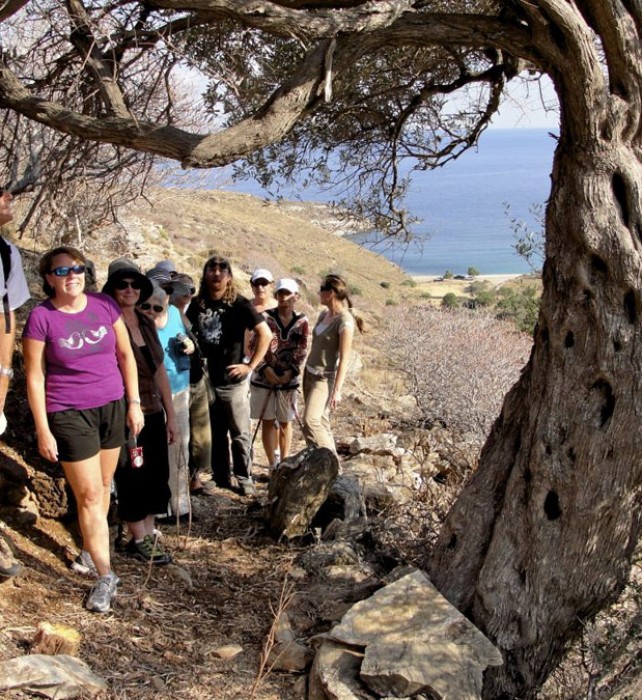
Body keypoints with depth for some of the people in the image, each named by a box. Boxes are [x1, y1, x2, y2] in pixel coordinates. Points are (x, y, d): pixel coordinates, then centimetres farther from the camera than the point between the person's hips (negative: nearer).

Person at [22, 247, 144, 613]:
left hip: (112, 407, 4)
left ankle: (91, 549, 32)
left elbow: (126, 354, 7)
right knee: (89, 494, -2)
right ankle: (105, 575, 3)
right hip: (69, 414, -4)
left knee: (103, 486, 12)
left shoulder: (104, 305, -1)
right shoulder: (41, 318, -10)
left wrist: (134, 403, 5)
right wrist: (43, 431, -8)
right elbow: (35, 377, -7)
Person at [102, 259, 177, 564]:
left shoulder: (147, 322, 8)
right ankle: (139, 540, 20)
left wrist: (170, 416, 14)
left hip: (154, 413, 6)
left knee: (157, 476, 12)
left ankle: (149, 533, 28)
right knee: (133, 478, 5)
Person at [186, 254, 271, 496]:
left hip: (233, 381, -4)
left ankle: (245, 479, 16)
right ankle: (220, 480, 24)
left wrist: (250, 365, -10)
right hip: (205, 380, 4)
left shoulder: (238, 304, -7)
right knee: (215, 435, 13)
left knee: (240, 434, 3)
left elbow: (266, 334, -9)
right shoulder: (197, 304, 4)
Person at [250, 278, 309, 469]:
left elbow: (302, 352, 1)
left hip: (289, 379, 2)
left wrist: (289, 372, -12)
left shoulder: (302, 321, 0)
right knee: (268, 421, 3)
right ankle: (272, 465, 10)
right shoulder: (265, 317, -5)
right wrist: (266, 369, -16)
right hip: (264, 377, -1)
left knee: (285, 422, 10)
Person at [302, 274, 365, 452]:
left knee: (311, 421, -18)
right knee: (321, 422, 9)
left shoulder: (345, 321, -17)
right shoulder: (324, 314, 7)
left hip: (325, 378, -8)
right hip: (309, 373, 8)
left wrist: (337, 390, -22)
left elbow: (344, 358, -19)